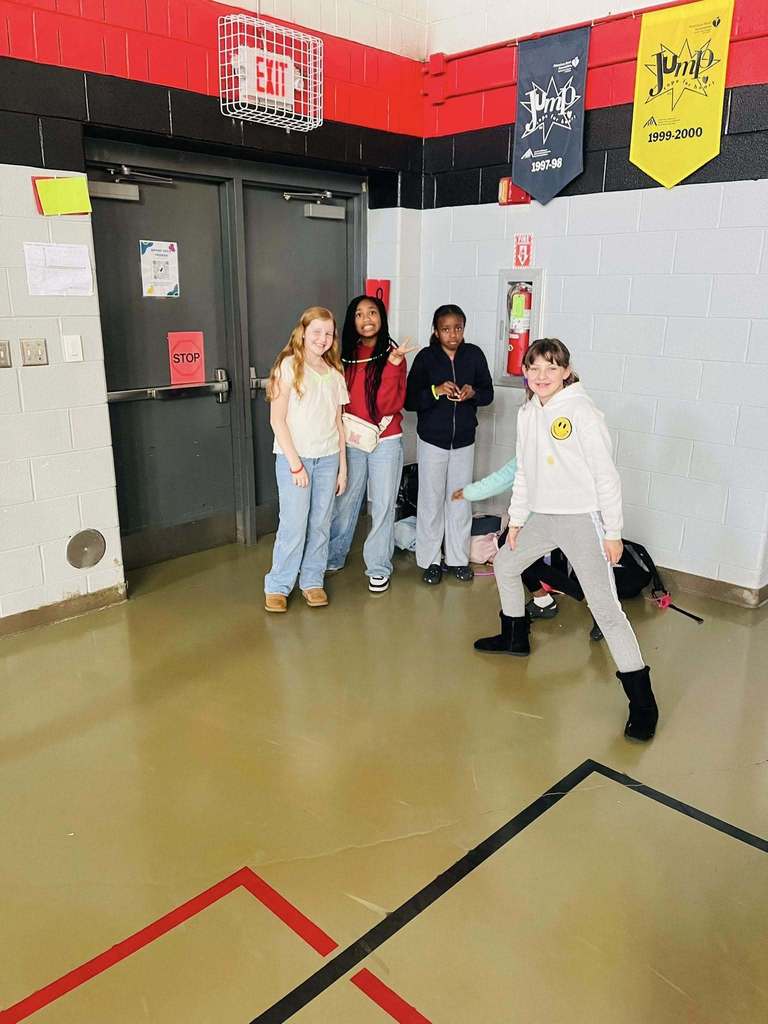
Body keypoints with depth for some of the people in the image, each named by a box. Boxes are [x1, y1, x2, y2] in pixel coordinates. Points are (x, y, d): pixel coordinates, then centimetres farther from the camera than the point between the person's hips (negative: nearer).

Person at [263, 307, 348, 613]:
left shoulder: (334, 372, 10)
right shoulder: (289, 366, -5)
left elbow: (338, 423, 12)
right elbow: (277, 420, -9)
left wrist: (342, 466, 9)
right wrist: (295, 464, -12)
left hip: (328, 458, 5)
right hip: (294, 457, -4)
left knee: (321, 524, 7)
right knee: (294, 525, -4)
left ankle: (313, 581, 22)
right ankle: (278, 586, 12)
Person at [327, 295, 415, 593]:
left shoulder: (393, 355, -4)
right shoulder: (345, 356, 4)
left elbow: (392, 404, -13)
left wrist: (392, 366, -22)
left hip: (385, 442, -2)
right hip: (351, 441, 2)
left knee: (383, 506, 4)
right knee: (345, 502, 10)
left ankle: (378, 568, 16)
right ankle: (334, 557, 28)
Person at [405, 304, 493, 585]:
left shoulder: (474, 355, -1)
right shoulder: (426, 357, -7)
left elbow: (488, 393, 6)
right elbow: (410, 400, -8)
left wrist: (472, 392, -16)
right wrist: (436, 391, -23)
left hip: (464, 440, 2)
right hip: (432, 440, -2)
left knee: (460, 501, 10)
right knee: (431, 501, 5)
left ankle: (458, 559, 23)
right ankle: (430, 561, 17)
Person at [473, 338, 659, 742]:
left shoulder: (581, 411, -14)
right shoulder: (527, 413, 8)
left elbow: (606, 475, -13)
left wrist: (612, 532, -13)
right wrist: (517, 518, 15)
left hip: (582, 519, -8)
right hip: (542, 517, 8)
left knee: (605, 606, -11)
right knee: (504, 564, 21)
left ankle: (642, 702, -2)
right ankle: (515, 637, 45)